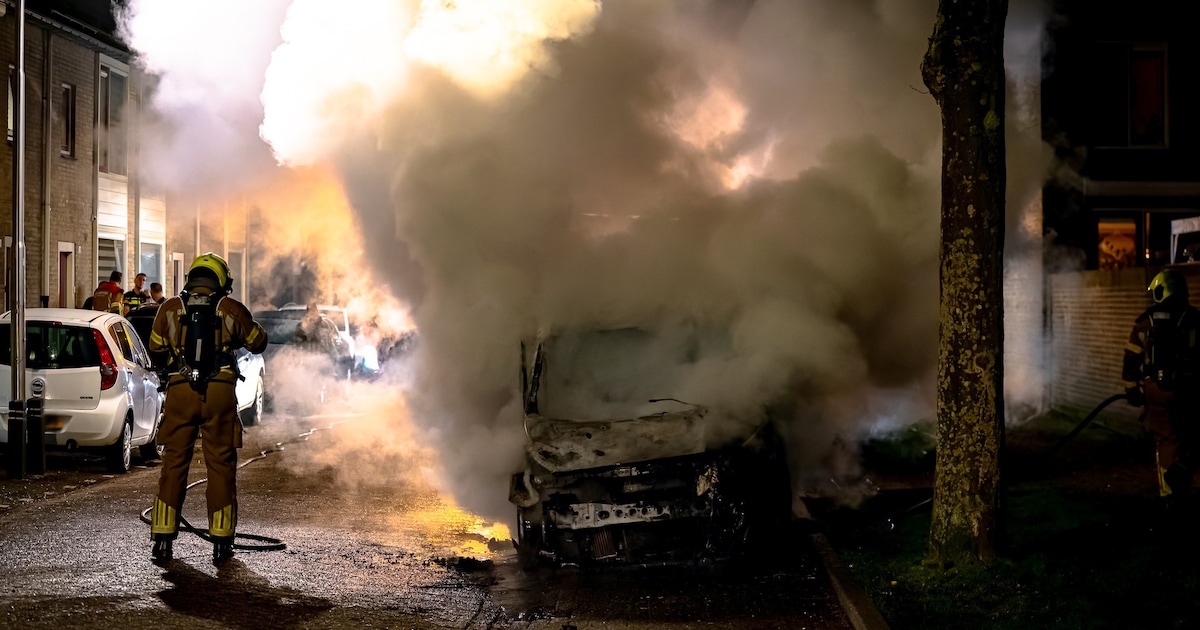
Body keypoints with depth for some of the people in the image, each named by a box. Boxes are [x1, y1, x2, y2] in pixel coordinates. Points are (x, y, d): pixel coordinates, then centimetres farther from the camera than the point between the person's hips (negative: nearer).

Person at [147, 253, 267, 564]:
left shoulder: (170, 308, 6)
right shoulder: (231, 309, 3)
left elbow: (156, 347, 16)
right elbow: (258, 342, 15)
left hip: (180, 391, 1)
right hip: (220, 392, -1)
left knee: (174, 463, 8)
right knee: (221, 465, 5)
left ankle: (162, 540, 8)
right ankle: (221, 543, 5)